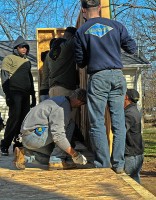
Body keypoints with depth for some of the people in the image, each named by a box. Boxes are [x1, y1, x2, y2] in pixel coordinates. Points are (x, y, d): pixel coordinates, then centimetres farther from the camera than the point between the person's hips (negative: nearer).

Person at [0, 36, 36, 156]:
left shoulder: (27, 62, 22)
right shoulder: (10, 58, 2)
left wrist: (33, 96, 20)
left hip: (26, 94, 6)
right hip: (15, 93, -6)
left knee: (24, 119, 2)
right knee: (14, 118, -14)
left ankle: (19, 144, 9)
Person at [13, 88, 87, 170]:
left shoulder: (61, 99, 15)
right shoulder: (63, 107, -17)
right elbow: (58, 135, -24)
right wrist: (75, 154, -19)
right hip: (35, 135, -10)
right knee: (67, 130, -10)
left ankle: (24, 154, 11)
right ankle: (56, 161, -10)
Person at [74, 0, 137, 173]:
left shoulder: (81, 32, 3)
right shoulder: (116, 26, 6)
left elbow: (80, 62, 6)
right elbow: (131, 48, 11)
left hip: (97, 77, -2)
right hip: (117, 76, 2)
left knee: (97, 124, 3)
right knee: (118, 122, 6)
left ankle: (103, 164, 1)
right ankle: (118, 164, 7)